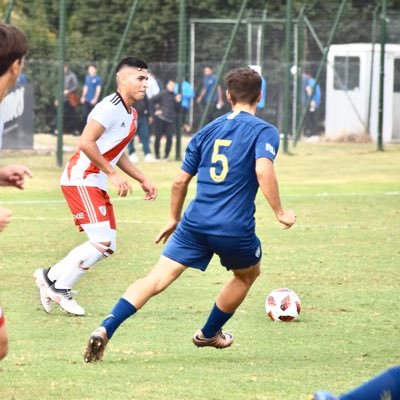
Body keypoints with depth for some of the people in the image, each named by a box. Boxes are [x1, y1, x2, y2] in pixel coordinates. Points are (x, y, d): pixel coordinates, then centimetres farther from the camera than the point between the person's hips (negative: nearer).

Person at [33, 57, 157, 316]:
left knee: (107, 247, 8)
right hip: (81, 180, -10)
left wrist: (143, 180, 20)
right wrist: (113, 174, -21)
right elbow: (86, 143, -24)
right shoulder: (111, 107, -16)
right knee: (102, 241, -16)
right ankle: (60, 288, -2)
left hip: (96, 185, 10)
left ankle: (50, 277, 19)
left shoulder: (131, 115, 15)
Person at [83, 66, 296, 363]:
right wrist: (280, 212, -10)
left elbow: (180, 181, 15)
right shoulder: (264, 131, -1)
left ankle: (105, 330, -21)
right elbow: (263, 170, -19)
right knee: (248, 275, 29)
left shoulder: (208, 131, 14)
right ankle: (209, 333, 41)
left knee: (157, 279, -3)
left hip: (195, 222, 3)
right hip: (235, 228, -3)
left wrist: (174, 219, 29)